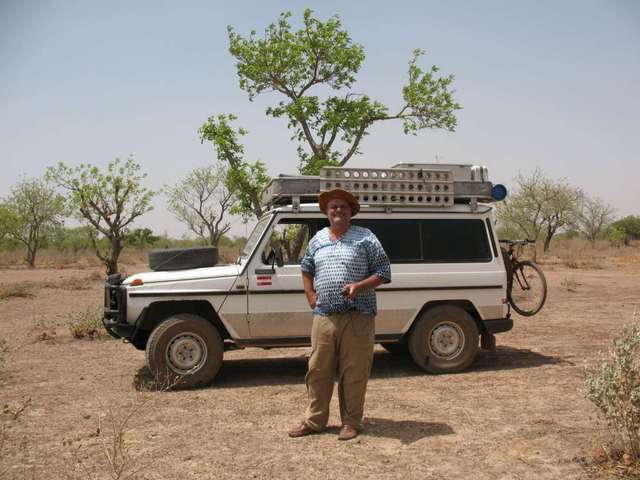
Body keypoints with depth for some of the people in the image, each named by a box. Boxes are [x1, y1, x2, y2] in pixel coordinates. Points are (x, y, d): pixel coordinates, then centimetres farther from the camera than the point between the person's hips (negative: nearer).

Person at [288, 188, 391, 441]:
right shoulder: (318, 239, 14)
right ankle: (314, 420, 20)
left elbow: (384, 272, 0)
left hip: (357, 318, -4)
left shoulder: (365, 237, 2)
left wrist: (359, 286, -16)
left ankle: (351, 422, 15)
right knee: (318, 371, 8)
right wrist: (310, 296, 12)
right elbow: (306, 269, 28)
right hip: (324, 316, 4)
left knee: (353, 374, 2)